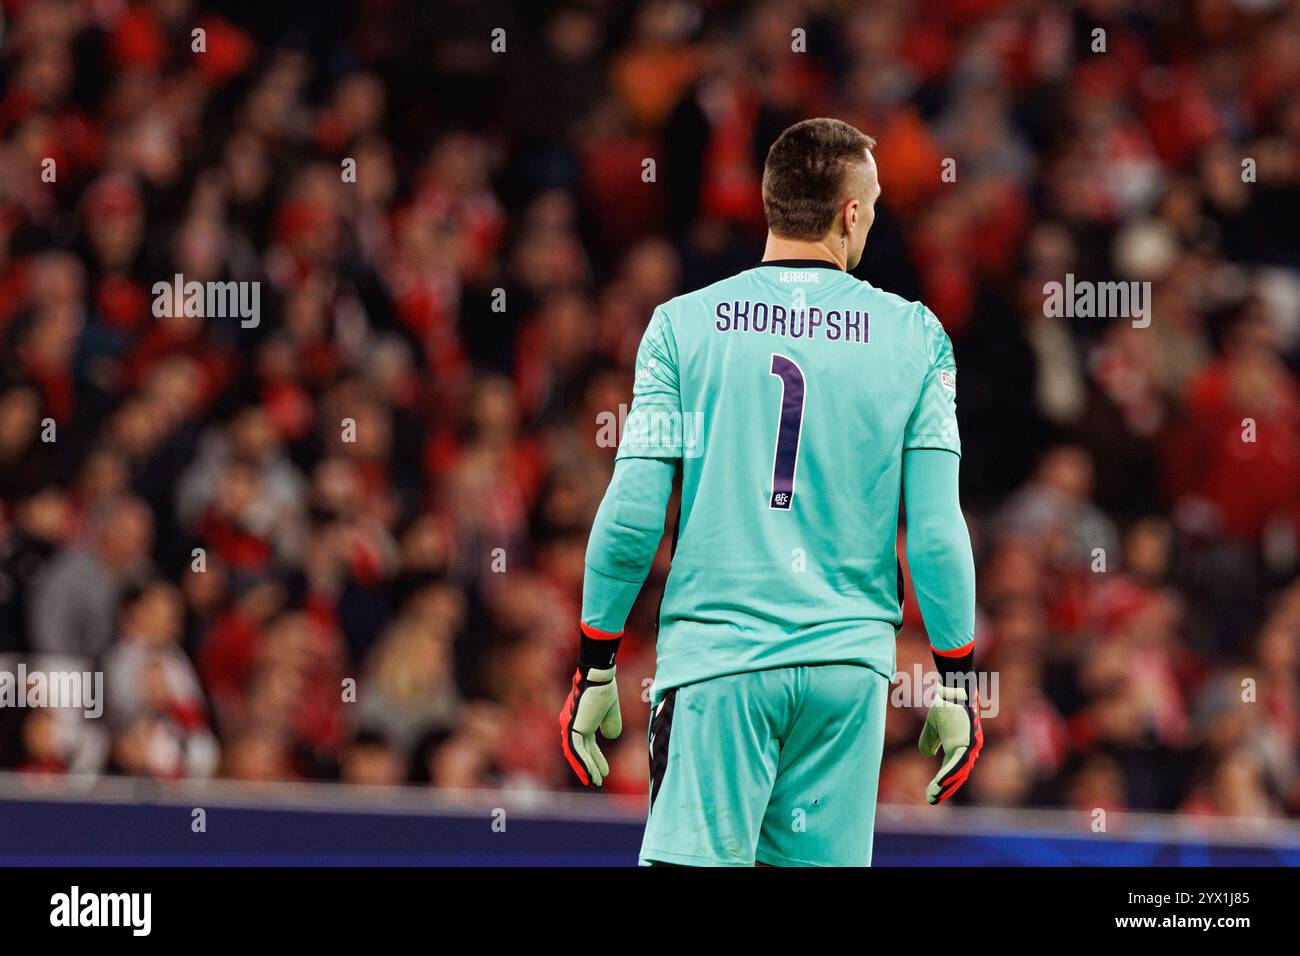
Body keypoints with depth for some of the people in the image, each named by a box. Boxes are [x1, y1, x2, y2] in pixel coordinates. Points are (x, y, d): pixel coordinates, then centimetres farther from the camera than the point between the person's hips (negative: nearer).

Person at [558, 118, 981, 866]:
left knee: (690, 860, -6)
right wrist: (958, 682, 8)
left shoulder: (683, 325, 2)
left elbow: (633, 515, -2)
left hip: (715, 659, -1)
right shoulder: (913, 336, 3)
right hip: (848, 664, 1)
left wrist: (596, 666, 6)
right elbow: (937, 531, 1)